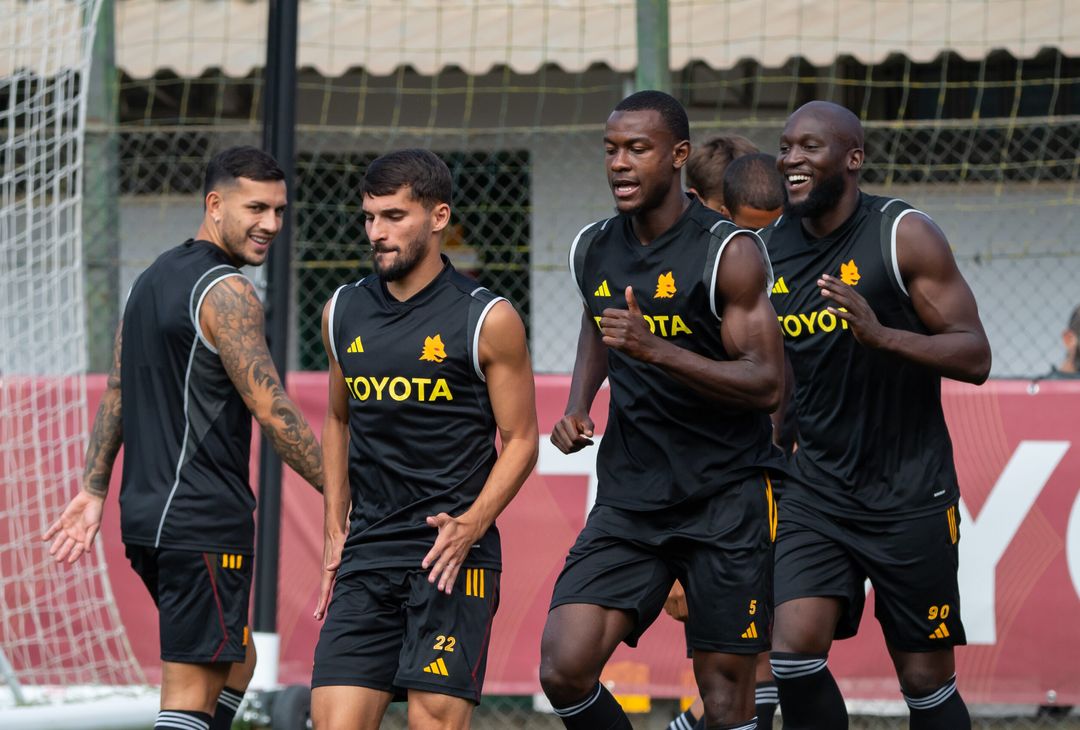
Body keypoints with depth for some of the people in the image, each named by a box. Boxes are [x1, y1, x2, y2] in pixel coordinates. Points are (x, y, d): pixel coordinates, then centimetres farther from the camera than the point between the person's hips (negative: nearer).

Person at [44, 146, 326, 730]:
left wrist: (93, 490, 22)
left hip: (147, 511, 10)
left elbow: (116, 392, 19)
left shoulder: (153, 279, 15)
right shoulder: (226, 292, -14)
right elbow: (272, 412, -18)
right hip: (204, 522, -10)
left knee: (236, 661, 22)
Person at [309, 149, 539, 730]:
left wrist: (470, 527, -15)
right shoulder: (343, 313, 11)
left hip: (451, 553, -5)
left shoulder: (487, 321, -3)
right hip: (367, 556, 5)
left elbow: (521, 440, 0)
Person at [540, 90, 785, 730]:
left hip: (726, 501, -5)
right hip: (629, 502, 5)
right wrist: (577, 408, 12)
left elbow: (767, 385, -16)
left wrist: (654, 348, -26)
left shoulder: (730, 253, -11)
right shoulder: (593, 250, 7)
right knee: (564, 669, -11)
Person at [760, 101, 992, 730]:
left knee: (926, 680, 4)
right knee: (794, 652, -14)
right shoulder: (768, 250, 4)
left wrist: (880, 334, -28)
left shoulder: (904, 236, -10)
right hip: (815, 490, 4)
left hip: (909, 496, -4)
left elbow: (975, 358, -14)